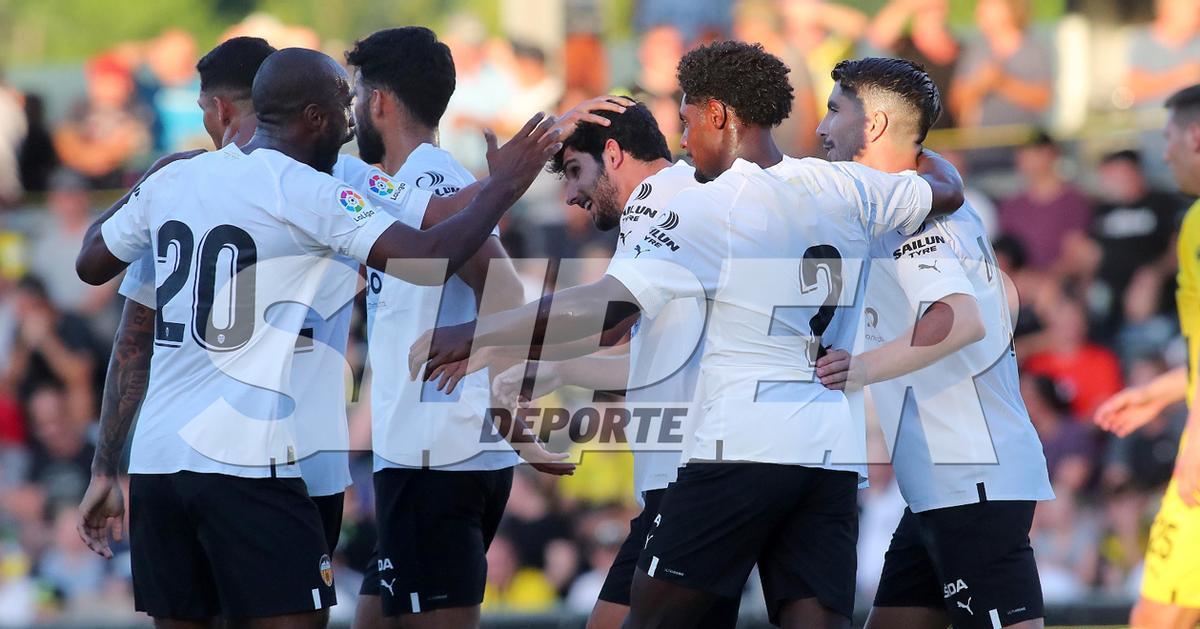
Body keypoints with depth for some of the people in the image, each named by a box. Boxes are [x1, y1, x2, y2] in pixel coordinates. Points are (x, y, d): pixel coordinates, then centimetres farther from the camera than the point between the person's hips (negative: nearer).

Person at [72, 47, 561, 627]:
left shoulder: (172, 179, 10)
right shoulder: (303, 192, -8)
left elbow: (91, 264, 25)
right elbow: (427, 259, -15)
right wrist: (502, 187, -1)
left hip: (155, 458, 7)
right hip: (245, 466, -7)